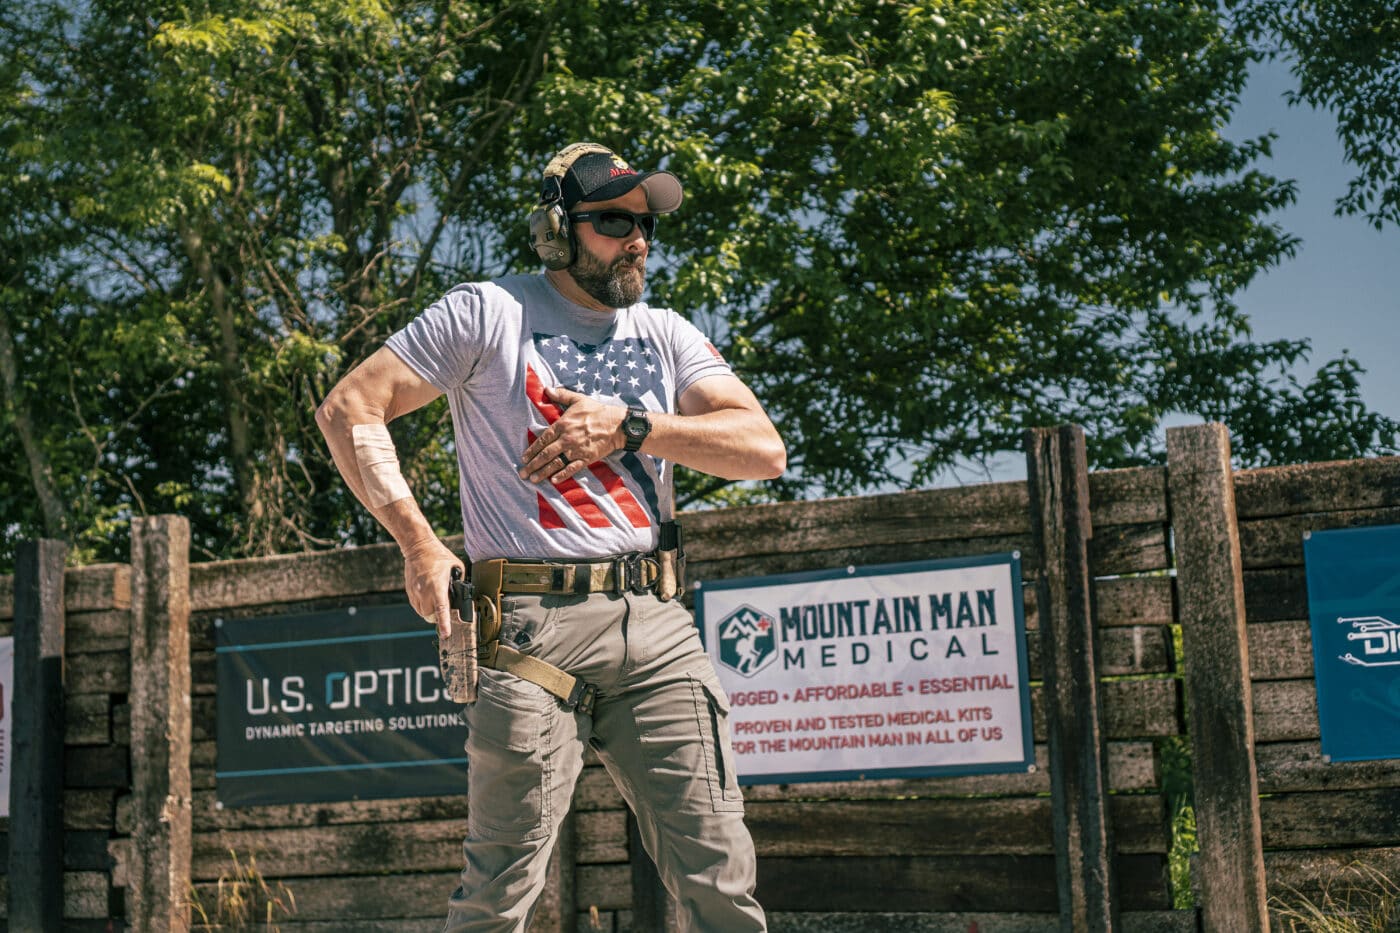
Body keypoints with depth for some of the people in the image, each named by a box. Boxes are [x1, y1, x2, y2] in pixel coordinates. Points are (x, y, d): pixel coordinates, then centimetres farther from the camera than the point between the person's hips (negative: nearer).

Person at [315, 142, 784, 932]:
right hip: (535, 625, -4)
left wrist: (629, 426, -10)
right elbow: (350, 409, 0)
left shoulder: (666, 335, 15)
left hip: (657, 627, 4)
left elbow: (764, 451, 3)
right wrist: (418, 542, -10)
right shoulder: (488, 314, 4)